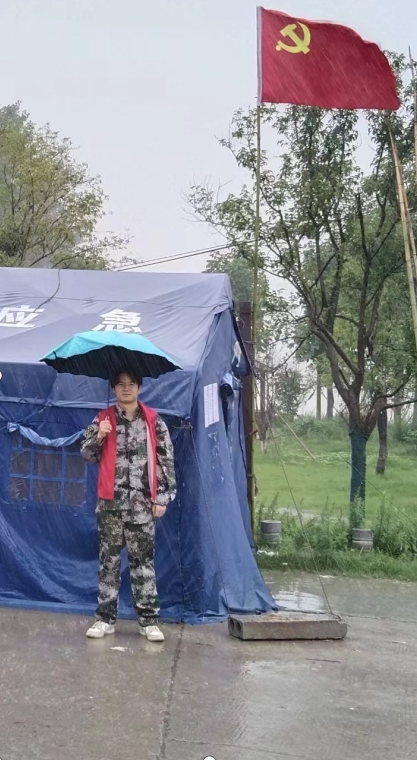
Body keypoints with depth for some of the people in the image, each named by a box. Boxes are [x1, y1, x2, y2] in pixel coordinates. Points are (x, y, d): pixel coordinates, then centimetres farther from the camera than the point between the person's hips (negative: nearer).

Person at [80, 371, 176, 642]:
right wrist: (99, 436, -13)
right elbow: (87, 454, 7)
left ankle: (149, 620, 6)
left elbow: (166, 460, 3)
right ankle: (106, 617, 12)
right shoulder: (102, 419, 7)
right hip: (110, 502, 1)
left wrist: (163, 497, -2)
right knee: (109, 559, 6)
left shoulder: (154, 421, 4)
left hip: (142, 503, -1)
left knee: (143, 560, 2)